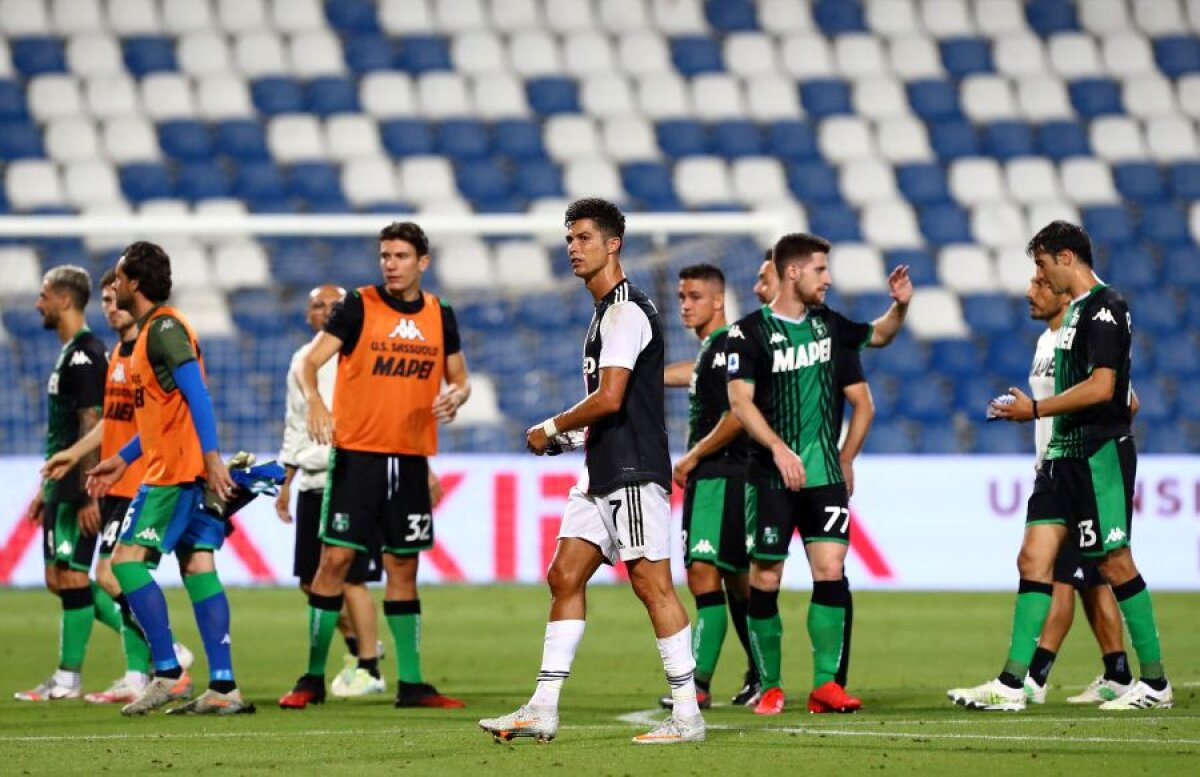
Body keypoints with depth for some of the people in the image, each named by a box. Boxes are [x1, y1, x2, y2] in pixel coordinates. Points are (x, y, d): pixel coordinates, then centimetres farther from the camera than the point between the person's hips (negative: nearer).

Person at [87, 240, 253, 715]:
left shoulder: (164, 328, -11)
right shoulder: (151, 330, 20)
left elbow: (196, 392, -20)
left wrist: (211, 455, -28)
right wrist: (122, 460, 28)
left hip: (177, 471, -10)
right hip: (174, 469, 10)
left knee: (127, 560, -10)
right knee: (198, 567, 5)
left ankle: (168, 673, -11)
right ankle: (222, 687, 0)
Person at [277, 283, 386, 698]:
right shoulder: (302, 361, 15)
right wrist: (286, 484, 22)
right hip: (312, 483, 7)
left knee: (350, 578, -9)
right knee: (312, 581, 9)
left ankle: (369, 671, -1)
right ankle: (357, 644, 30)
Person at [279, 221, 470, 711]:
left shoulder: (439, 316, 8)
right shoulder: (358, 306, -4)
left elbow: (459, 379, 17)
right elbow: (310, 362, -9)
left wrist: (455, 397, -7)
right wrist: (314, 400, -30)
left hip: (411, 459, 4)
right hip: (356, 453, -4)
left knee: (403, 567, 7)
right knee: (335, 558, -7)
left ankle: (411, 682, 12)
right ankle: (313, 677, -1)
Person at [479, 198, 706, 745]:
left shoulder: (626, 311, -12)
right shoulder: (607, 311, 19)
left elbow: (610, 398, -21)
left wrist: (551, 429, -8)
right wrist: (577, 435, 16)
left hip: (634, 473, -10)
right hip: (602, 474, 10)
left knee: (651, 583, -8)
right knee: (565, 576, 6)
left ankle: (687, 715, -5)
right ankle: (543, 709, 6)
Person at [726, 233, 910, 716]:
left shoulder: (827, 324, 11)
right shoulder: (750, 332, -5)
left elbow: (878, 335, 31)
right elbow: (740, 400, -13)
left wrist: (900, 305, 11)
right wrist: (778, 448, -25)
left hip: (825, 474, 4)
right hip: (771, 477, -4)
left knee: (830, 569, -9)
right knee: (765, 577, -1)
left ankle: (826, 684, -8)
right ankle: (770, 687, 11)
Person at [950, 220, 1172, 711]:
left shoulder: (1104, 306, -12)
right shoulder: (1076, 310, 18)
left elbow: (1101, 387, -21)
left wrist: (1035, 409, -14)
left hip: (1100, 452, -10)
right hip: (1065, 454, 10)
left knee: (1114, 562, -5)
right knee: (1034, 558, 1)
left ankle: (1155, 683, 5)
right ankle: (1012, 685, -3)